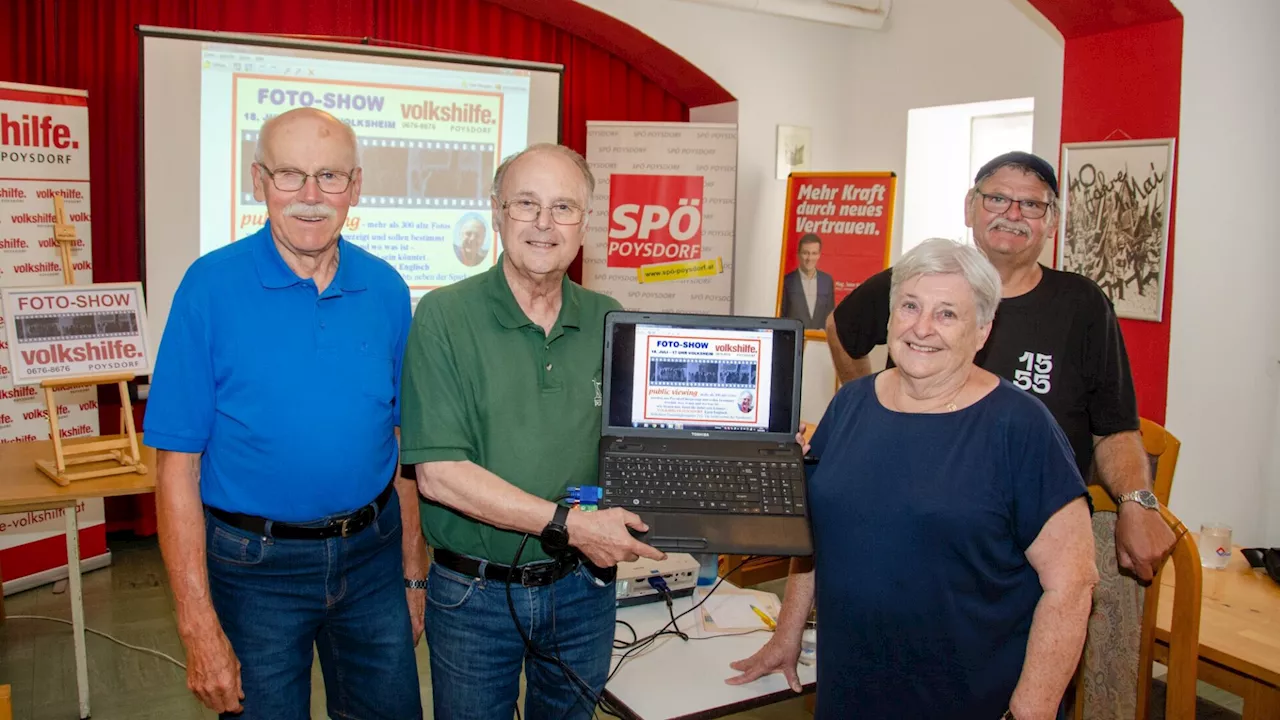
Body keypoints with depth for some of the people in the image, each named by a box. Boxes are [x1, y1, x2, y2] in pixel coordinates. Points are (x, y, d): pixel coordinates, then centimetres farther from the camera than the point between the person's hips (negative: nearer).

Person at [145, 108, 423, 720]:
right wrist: (199, 625, -14)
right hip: (256, 566, -3)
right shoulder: (212, 285, -11)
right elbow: (178, 464, -11)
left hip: (372, 554, 3)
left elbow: (404, 441, 6)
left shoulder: (386, 290, -1)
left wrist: (413, 574, 6)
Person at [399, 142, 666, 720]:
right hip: (473, 594, -3)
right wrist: (568, 524, -23)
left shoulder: (610, 321, 0)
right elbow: (439, 473, -19)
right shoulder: (445, 317, -13)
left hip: (583, 587, 4)